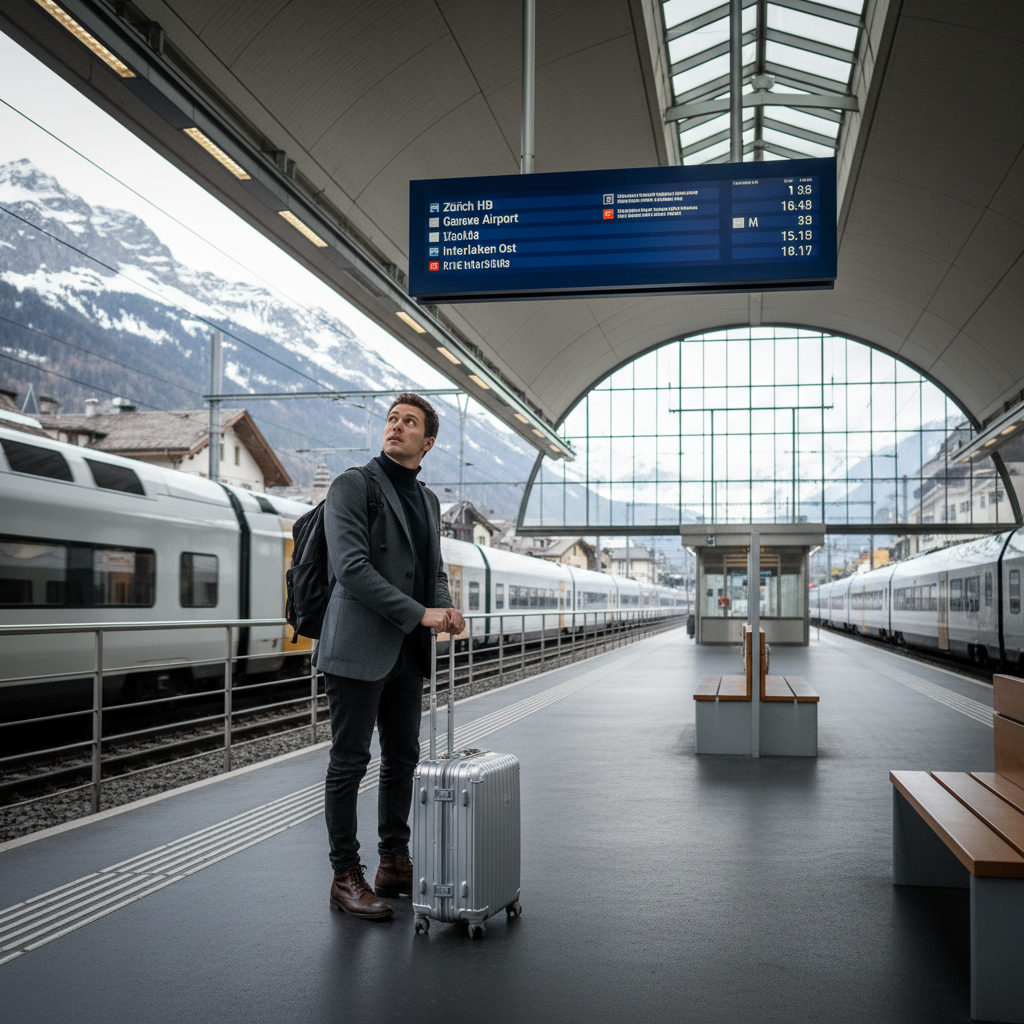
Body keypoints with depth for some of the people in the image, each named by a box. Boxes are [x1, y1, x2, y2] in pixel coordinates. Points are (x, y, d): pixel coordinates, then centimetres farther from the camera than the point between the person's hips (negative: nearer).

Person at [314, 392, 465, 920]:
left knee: (402, 759, 13)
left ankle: (394, 865, 25)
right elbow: (352, 567, -17)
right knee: (350, 761, 0)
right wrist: (419, 614, -19)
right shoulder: (353, 485, -6)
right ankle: (345, 877, 9)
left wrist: (446, 609, -4)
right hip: (358, 649, -7)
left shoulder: (427, 500, 17)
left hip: (406, 654, 8)